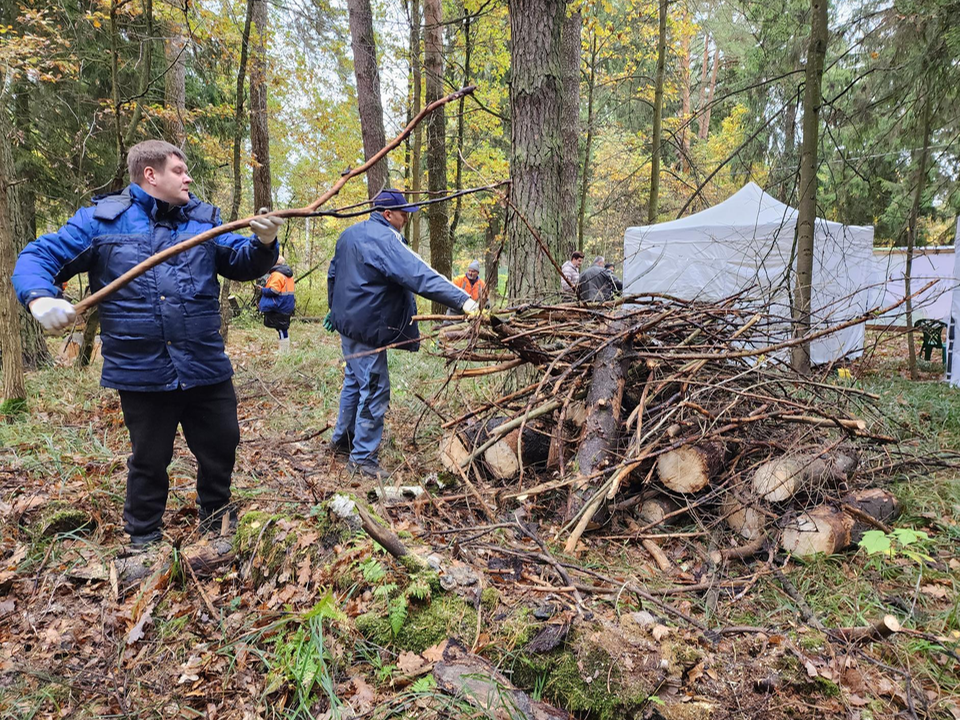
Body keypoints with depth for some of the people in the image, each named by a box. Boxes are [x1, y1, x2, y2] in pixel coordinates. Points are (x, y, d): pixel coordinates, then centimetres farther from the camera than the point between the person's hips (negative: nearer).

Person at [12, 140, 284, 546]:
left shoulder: (204, 219, 9)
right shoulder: (101, 219, 1)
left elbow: (243, 264, 5)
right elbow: (37, 257, 2)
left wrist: (263, 242, -17)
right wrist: (41, 297, -20)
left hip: (206, 367, 3)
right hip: (141, 372, -2)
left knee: (221, 448, 14)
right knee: (149, 461, 12)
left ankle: (218, 525, 38)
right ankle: (143, 541, 34)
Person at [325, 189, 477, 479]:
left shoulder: (350, 234, 11)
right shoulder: (384, 240, -21)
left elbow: (333, 274, 22)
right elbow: (420, 275, -33)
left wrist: (335, 308, 36)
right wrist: (463, 300, -39)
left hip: (348, 321, 10)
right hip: (367, 327, -10)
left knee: (354, 381, 22)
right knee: (375, 389, -4)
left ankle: (342, 439, 36)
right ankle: (362, 458, 2)